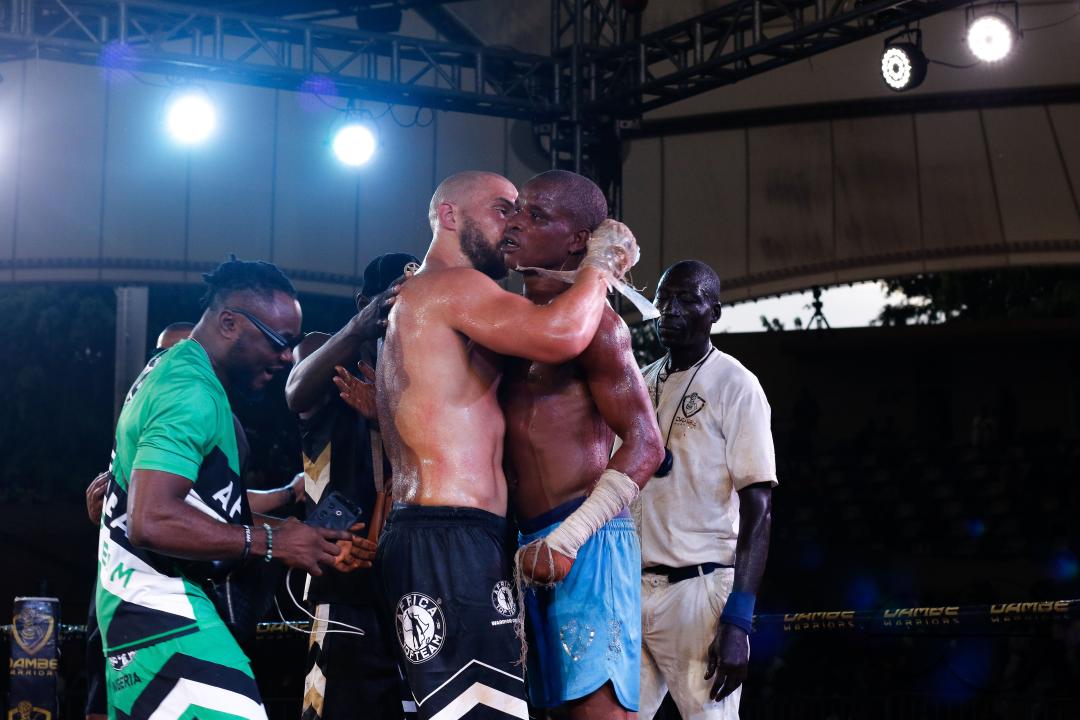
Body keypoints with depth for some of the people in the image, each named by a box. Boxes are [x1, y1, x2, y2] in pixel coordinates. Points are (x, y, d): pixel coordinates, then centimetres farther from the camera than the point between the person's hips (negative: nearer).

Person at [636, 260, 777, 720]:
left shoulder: (735, 385, -4)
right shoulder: (641, 384, 15)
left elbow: (757, 510, -9)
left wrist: (737, 621, -18)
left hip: (700, 587, -5)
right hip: (634, 587, 6)